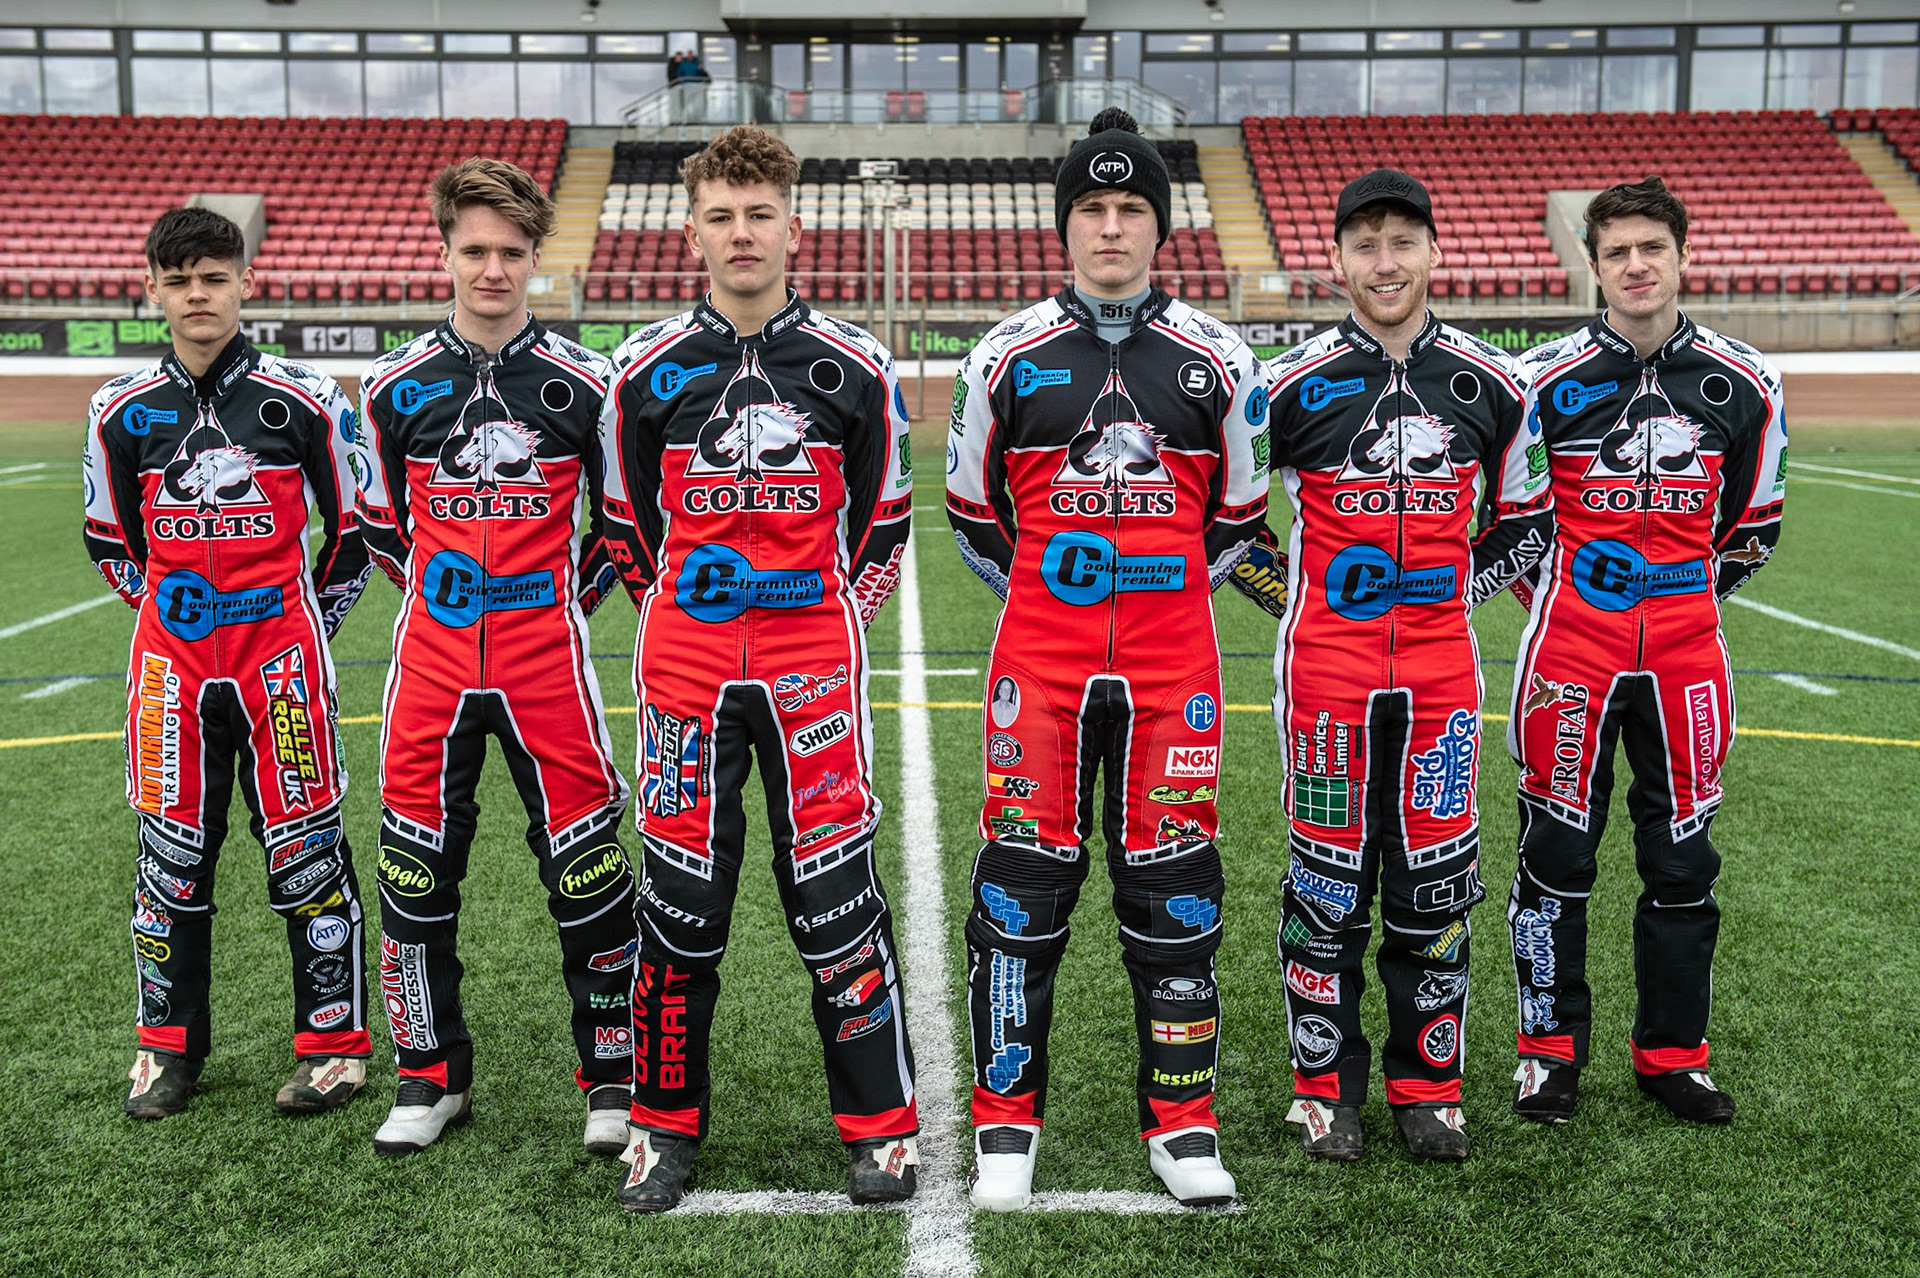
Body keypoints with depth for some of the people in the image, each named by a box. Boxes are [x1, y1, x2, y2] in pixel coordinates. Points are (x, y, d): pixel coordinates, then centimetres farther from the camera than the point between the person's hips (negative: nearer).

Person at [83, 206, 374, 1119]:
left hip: (282, 659, -2)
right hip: (170, 664, 3)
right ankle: (167, 1043, 23)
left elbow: (355, 527, 6)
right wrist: (172, 613, 10)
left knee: (304, 847, 1)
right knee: (172, 850, 8)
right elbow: (108, 539, 16)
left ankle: (334, 1042, 13)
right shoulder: (123, 410, 4)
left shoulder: (304, 399, -3)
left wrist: (307, 621, 5)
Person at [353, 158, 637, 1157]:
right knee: (417, 867, 6)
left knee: (586, 865, 0)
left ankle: (611, 1074, 16)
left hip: (546, 656, -2)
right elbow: (380, 519, 17)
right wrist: (442, 599, 13)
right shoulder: (398, 384, 4)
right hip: (432, 656, 2)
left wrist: (568, 601, 7)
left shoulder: (582, 382, -1)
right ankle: (431, 1075, 23)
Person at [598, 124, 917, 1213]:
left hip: (814, 664, -1)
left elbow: (885, 521, 10)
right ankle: (669, 1125, 22)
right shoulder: (649, 369, 3)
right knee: (680, 897, 6)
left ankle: (882, 1126, 16)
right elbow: (630, 525, 14)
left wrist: (832, 622, 7)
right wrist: (686, 616, 13)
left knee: (837, 894, 1)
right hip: (685, 670, 1)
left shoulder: (854, 365, 1)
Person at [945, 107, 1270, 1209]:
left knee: (1174, 881, 5)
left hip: (1174, 663, 1)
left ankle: (1183, 1124, 18)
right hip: (1039, 661, 0)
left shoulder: (1220, 361, 5)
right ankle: (1008, 1123, 15)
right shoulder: (1008, 355, 3)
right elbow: (974, 511, 14)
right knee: (1024, 880, 1)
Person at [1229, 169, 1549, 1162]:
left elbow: (1524, 517, 17)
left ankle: (1428, 1083, 23)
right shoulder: (1294, 384, -3)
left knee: (1436, 879, 7)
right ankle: (1325, 1085, 19)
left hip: (1441, 662, 2)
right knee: (1329, 879, 5)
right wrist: (1290, 594, 2)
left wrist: (1462, 590, 5)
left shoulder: (1490, 385, 4)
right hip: (1327, 662, -2)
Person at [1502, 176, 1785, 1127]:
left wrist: (1695, 598, 14)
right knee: (1557, 849, 3)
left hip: (1684, 653, 3)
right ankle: (1549, 1049, 17)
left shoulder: (1742, 383, 3)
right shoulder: (1547, 379, -4)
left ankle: (1673, 1053, 23)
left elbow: (1753, 517, 16)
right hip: (1571, 648, -2)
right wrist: (1556, 596, 8)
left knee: (1683, 854, 9)